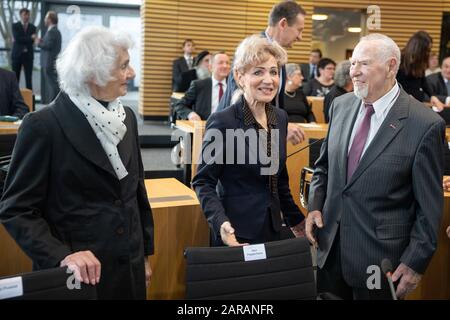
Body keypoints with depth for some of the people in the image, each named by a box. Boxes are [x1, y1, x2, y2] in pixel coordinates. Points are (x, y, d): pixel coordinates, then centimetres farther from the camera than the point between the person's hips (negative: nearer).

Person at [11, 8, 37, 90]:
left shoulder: (32, 27, 7)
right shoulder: (15, 26, 2)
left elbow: (32, 41, -5)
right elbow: (17, 39, -13)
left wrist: (22, 40, -12)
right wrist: (30, 37, -14)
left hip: (28, 55, 1)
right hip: (17, 54, -1)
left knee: (28, 78, -2)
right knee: (15, 77, 3)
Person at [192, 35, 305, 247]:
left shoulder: (280, 118, 4)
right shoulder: (222, 121, -15)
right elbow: (203, 182, -11)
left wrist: (296, 220, 17)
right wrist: (220, 223, -25)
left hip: (273, 229, 6)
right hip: (237, 233, -6)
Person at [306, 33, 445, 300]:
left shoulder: (426, 125, -15)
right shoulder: (341, 106, 2)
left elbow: (430, 205, -10)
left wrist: (416, 262, -9)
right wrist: (315, 206, 0)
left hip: (380, 254, -5)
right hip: (330, 246, 5)